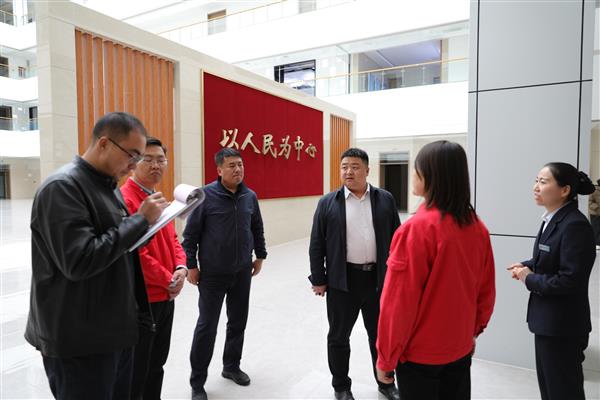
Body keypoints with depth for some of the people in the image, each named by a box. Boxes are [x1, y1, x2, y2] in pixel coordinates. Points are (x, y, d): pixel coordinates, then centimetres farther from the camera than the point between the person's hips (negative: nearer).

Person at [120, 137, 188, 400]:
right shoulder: (125, 199, -18)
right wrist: (170, 281, -13)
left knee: (157, 363, 22)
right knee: (136, 370, 9)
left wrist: (181, 268, -5)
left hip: (166, 297, 9)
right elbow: (135, 254, -23)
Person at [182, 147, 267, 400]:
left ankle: (231, 366, 36)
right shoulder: (205, 195, -11)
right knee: (207, 326, 4)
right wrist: (191, 265, -8)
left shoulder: (250, 196, 1)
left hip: (242, 273, 4)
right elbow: (191, 233, -8)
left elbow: (257, 229, 13)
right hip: (212, 274, -4)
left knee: (238, 322, 15)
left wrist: (260, 256, 14)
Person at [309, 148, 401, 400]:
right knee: (338, 336, 12)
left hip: (378, 279, 1)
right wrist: (319, 279, -2)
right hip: (341, 281, -1)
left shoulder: (385, 199, 1)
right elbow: (316, 245, -1)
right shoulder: (327, 203, -3)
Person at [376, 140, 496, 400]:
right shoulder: (477, 227, -5)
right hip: (460, 347, 6)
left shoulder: (416, 228, -23)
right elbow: (486, 290, 5)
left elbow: (398, 302, -20)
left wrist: (386, 358, -9)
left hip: (419, 353, -5)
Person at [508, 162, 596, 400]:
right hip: (547, 318, 9)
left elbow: (570, 280, -26)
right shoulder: (551, 219, 4)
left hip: (562, 325, -9)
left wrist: (529, 279, -15)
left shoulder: (575, 225, -23)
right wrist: (527, 266, -2)